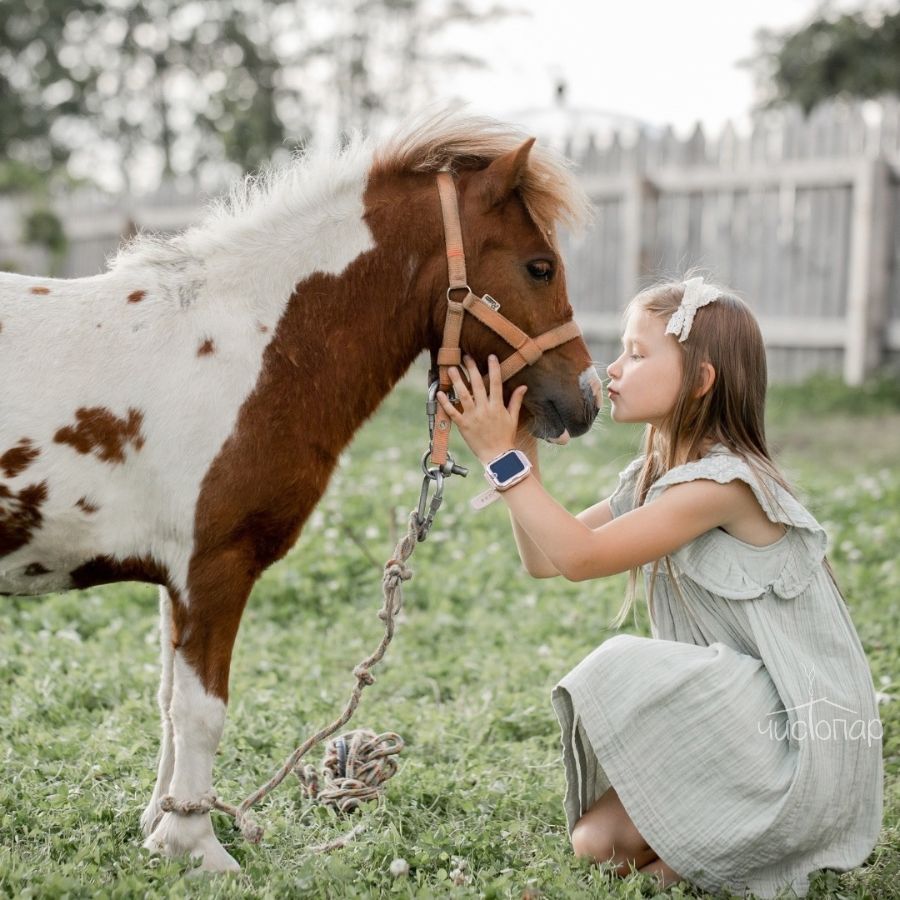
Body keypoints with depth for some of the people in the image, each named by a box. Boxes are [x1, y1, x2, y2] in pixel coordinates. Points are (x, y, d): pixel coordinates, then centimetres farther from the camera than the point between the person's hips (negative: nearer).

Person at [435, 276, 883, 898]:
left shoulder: (725, 480, -21)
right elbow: (543, 559, 4)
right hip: (745, 717, 8)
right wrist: (522, 449, -4)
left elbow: (579, 557, -26)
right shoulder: (653, 477, 7)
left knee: (620, 672, -22)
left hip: (807, 740, -8)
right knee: (594, 837, -2)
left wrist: (502, 458, -20)